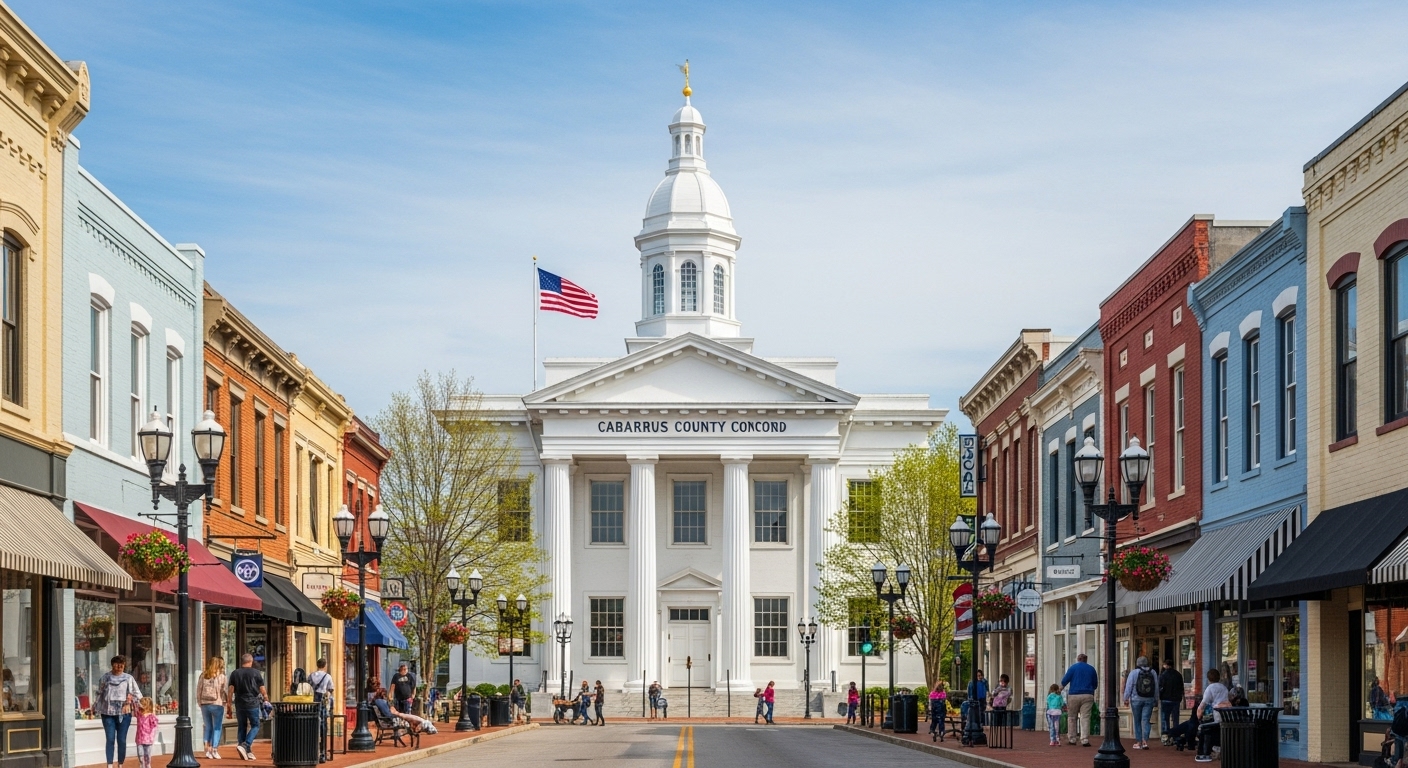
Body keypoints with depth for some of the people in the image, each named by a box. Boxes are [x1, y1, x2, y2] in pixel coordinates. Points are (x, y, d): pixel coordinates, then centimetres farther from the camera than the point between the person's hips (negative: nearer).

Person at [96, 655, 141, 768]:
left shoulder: (128, 678, 2)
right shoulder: (105, 677, 6)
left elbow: (136, 694, 0)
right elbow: (100, 693, 14)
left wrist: (129, 703, -12)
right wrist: (97, 707, 13)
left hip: (124, 713, -1)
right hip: (108, 712, 1)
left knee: (122, 740, 1)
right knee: (110, 739, -4)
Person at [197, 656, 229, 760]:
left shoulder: (203, 676, 7)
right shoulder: (220, 676, -5)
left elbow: (198, 691, 7)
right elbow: (223, 691, -7)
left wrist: (200, 703, 15)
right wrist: (228, 704, 1)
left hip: (204, 704, 4)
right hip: (217, 704, -4)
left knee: (208, 727, 13)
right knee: (217, 728, 4)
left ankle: (208, 750, 7)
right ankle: (215, 751, 0)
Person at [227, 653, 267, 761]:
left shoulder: (234, 674, 6)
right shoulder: (255, 673, -1)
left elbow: (231, 690, 2)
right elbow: (262, 690, 0)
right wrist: (266, 699, 15)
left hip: (239, 704, 3)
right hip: (253, 703, -3)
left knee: (241, 727, 11)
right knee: (255, 726, 6)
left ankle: (246, 752, 10)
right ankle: (245, 745, -15)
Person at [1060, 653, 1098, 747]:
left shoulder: (1073, 667, 2)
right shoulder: (1091, 669, 11)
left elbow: (1064, 681, -3)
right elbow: (1095, 684, 17)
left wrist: (1062, 686, 18)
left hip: (1074, 695, -1)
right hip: (1088, 696, 1)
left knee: (1072, 718, 10)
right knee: (1085, 718, -3)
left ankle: (1072, 739, 11)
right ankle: (1085, 740, -12)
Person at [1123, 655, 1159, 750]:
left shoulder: (1134, 672, -5)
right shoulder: (1153, 672, 4)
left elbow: (1128, 687, -6)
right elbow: (1156, 687, 8)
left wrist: (1126, 699, 0)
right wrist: (1156, 699, 17)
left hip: (1136, 699, -2)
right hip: (1149, 700, 2)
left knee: (1137, 721, 7)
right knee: (1146, 721, 1)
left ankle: (1138, 742, 9)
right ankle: (1145, 741, -12)